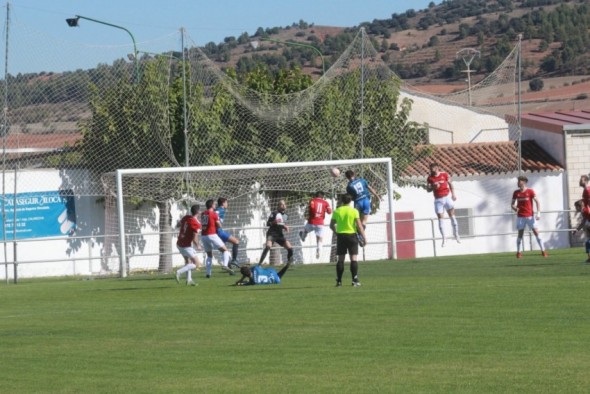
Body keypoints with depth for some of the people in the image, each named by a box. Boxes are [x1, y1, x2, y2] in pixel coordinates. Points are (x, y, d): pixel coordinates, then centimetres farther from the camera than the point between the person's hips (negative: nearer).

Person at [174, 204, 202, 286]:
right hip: (187, 246, -8)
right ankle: (179, 272, -16)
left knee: (188, 261, 26)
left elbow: (179, 225, 21)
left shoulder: (185, 218, 0)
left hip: (179, 244, 8)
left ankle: (189, 279, 22)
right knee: (197, 264, -4)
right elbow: (194, 239, -22)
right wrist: (198, 246, -5)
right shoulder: (197, 224, -21)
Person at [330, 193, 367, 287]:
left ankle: (339, 280, 5)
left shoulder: (337, 211, 2)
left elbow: (332, 225, 8)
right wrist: (364, 237, -3)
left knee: (340, 259, 7)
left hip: (341, 236, 2)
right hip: (352, 235, -2)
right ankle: (355, 280, -7)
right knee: (353, 258, -1)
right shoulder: (354, 211, -6)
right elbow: (359, 225, -10)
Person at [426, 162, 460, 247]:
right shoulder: (430, 178, 0)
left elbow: (450, 184, 8)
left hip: (447, 197, -1)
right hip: (438, 200, 1)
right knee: (440, 219, -4)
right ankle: (444, 238, 3)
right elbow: (428, 190, 3)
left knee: (452, 216, 1)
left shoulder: (444, 175, -1)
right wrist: (433, 187, -18)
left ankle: (456, 235, 14)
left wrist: (453, 194, 0)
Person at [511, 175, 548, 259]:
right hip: (520, 216, 2)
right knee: (520, 233, 2)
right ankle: (518, 252, 12)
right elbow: (512, 204, 12)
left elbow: (537, 202, -4)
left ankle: (543, 251, -4)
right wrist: (514, 208, -12)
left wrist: (538, 213, -14)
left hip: (530, 216, -2)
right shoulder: (516, 193, 6)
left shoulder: (530, 191, -3)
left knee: (536, 232, -6)